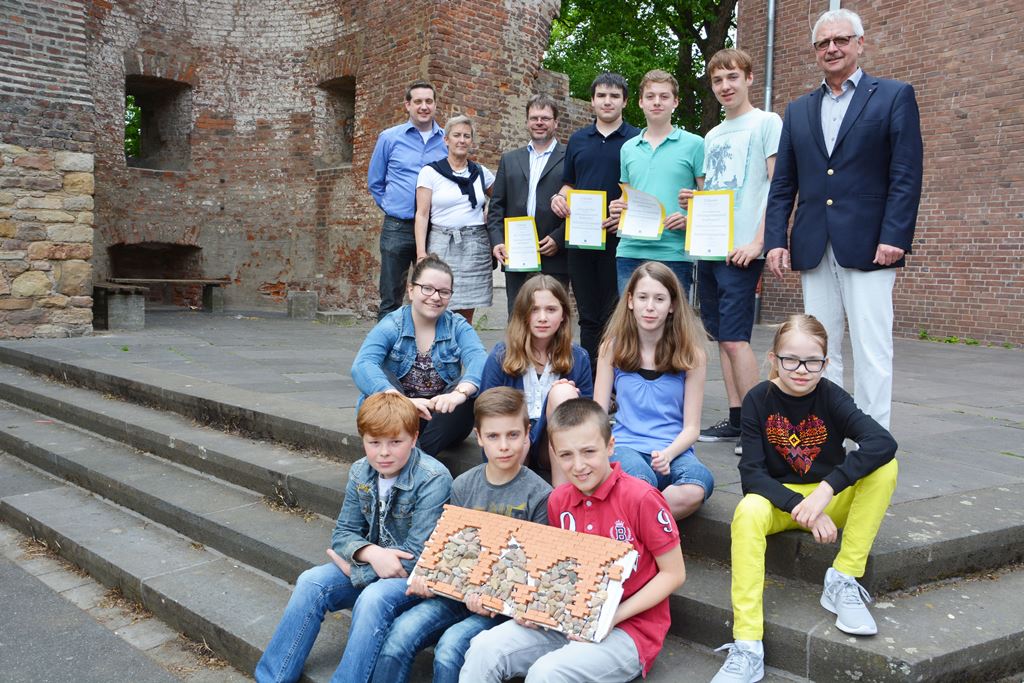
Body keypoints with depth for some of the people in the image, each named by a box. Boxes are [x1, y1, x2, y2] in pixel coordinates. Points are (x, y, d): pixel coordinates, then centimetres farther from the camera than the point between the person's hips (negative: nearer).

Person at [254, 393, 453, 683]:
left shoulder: (434, 479, -21)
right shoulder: (360, 472, -1)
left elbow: (417, 556, -22)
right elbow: (342, 533, 1)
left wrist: (354, 569, -15)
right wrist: (371, 553, -22)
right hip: (372, 563, 6)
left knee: (372, 598, -34)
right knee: (311, 581, -16)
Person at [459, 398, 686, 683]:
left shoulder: (641, 498, -16)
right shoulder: (558, 500, 2)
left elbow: (674, 574, -9)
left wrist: (613, 616, -17)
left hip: (630, 627, -5)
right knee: (484, 649, -15)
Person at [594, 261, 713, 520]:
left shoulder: (691, 354, 4)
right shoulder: (613, 348, 7)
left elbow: (691, 427, 3)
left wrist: (667, 454, -18)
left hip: (673, 450, 1)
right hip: (626, 446, -1)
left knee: (698, 484, -35)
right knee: (640, 479, -38)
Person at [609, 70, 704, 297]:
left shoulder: (694, 144, 3)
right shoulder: (628, 148, 16)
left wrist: (690, 220, -17)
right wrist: (616, 208, 2)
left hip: (673, 254, -4)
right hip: (630, 251, 4)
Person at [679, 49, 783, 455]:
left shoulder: (766, 123, 0)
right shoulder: (712, 137, 20)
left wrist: (757, 242, -16)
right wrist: (691, 200, 1)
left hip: (740, 249, -7)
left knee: (734, 338, -11)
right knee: (721, 337, 8)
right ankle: (736, 420, 16)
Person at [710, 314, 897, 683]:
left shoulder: (830, 397, -13)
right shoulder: (758, 399, -12)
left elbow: (883, 441, -31)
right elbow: (752, 473, -16)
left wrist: (825, 490, -38)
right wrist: (800, 507, -31)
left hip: (832, 501, 1)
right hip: (777, 499, -1)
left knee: (884, 468, -24)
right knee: (748, 512, -34)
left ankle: (843, 580, -17)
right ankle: (747, 648, -35)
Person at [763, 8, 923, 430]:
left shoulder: (895, 96, 5)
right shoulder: (798, 110, 17)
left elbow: (907, 175, -4)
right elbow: (782, 185, 13)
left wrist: (894, 237, -13)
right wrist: (775, 239, 2)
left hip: (868, 247, -4)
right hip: (814, 250, 4)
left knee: (872, 351, -4)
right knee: (820, 351, 8)